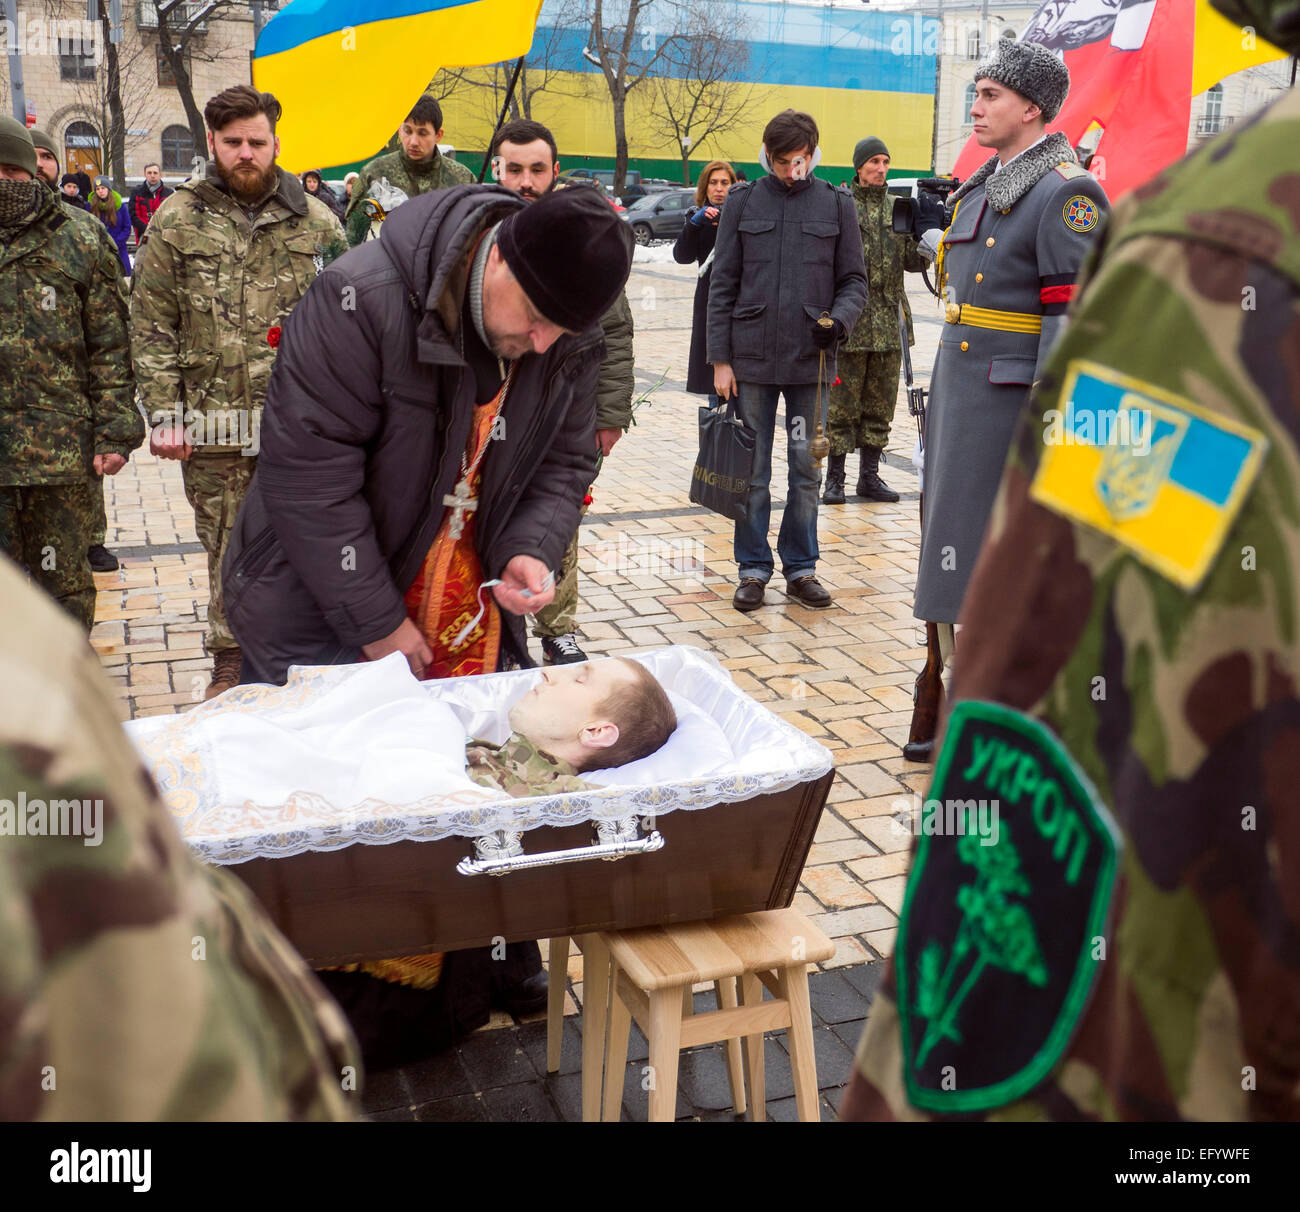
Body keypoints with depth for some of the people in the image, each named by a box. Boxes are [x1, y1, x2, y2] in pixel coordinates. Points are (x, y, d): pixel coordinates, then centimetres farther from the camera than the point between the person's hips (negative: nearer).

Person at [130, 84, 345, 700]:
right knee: (228, 547, 7)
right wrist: (164, 413, -4)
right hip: (213, 421, 0)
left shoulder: (315, 220, 8)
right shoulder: (176, 221, 5)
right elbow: (152, 326, 3)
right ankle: (232, 662, 21)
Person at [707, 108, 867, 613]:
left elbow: (854, 279, 9)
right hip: (752, 358, 0)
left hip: (810, 360, 0)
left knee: (806, 471, 6)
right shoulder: (742, 202, 5)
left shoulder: (836, 204, 6)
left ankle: (801, 567, 19)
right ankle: (753, 569, 16)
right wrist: (720, 359, -1)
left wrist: (839, 319, -12)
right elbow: (722, 284, 4)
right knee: (752, 472, 5)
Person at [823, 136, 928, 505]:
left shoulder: (898, 208, 12)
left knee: (880, 405, 10)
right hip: (850, 322, -5)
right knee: (841, 403, -1)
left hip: (889, 324, 5)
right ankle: (834, 477, 8)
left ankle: (869, 475, 19)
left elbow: (914, 262, 11)